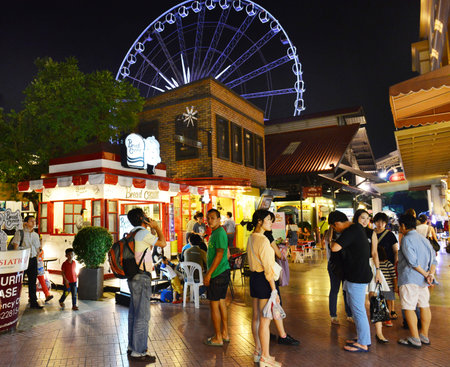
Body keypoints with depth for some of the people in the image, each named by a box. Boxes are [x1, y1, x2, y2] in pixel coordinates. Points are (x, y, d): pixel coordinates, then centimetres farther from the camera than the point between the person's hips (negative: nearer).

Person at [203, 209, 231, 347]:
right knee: (221, 303, 15)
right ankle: (225, 334, 25)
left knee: (214, 304, -2)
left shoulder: (220, 233, -16)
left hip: (218, 274, -10)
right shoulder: (215, 233, 15)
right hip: (222, 273, 10)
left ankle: (218, 338, 7)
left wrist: (208, 274, -20)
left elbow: (219, 255, -22)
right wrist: (209, 273, 20)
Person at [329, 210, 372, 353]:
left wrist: (332, 242, -9)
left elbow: (335, 248, -29)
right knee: (356, 308, 20)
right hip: (354, 275, 11)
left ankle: (363, 344, 10)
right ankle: (362, 337, 31)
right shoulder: (356, 227, 10)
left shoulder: (351, 231, -22)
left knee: (358, 310, -1)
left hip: (357, 277, -11)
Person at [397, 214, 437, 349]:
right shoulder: (424, 239, 12)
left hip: (409, 279, -8)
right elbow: (434, 259, 7)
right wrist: (431, 274, -4)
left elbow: (412, 261, -20)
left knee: (409, 308, -2)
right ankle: (424, 336, 23)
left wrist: (426, 274, -11)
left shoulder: (406, 239, -12)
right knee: (424, 306, 13)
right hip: (423, 280, 8)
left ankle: (415, 339, 1)